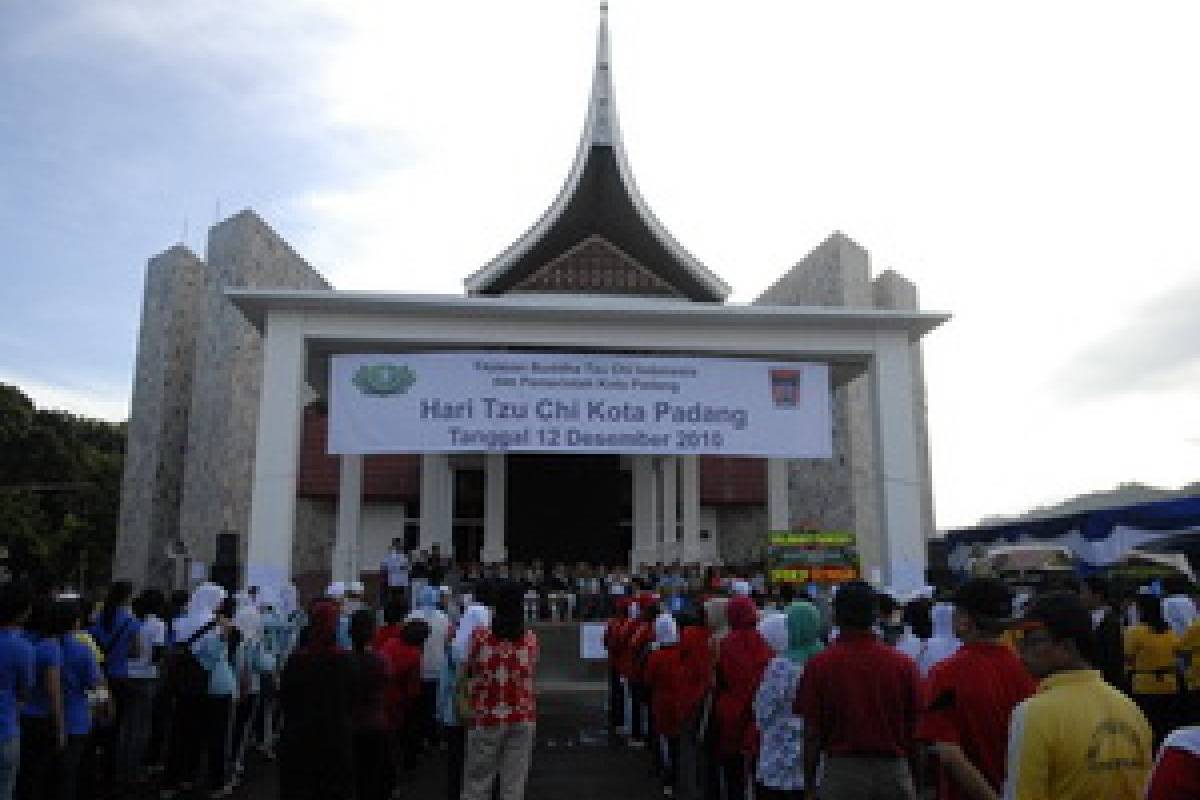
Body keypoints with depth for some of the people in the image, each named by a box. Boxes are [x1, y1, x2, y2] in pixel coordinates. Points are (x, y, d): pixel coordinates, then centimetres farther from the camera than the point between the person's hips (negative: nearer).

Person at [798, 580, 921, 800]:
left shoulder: (819, 665, -7)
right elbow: (914, 731, 2)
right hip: (894, 773, 2)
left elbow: (812, 733, -5)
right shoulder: (904, 665, -2)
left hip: (841, 773, -2)